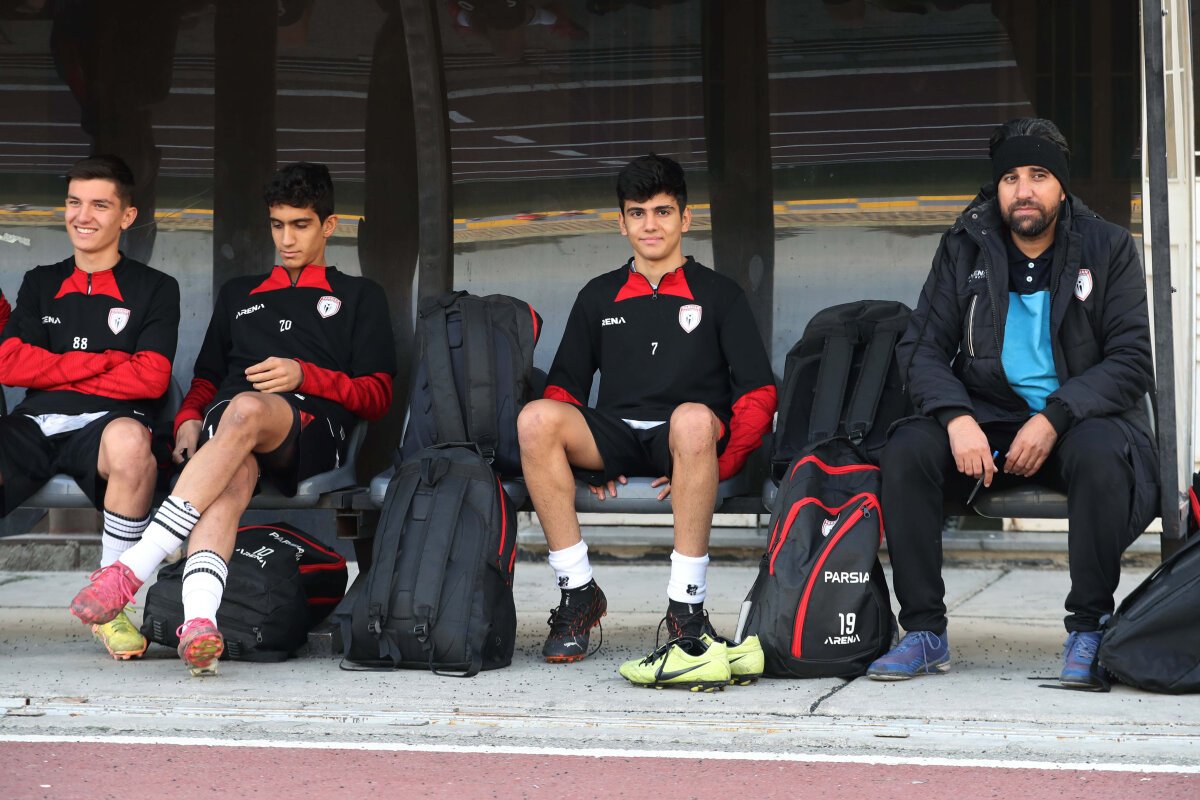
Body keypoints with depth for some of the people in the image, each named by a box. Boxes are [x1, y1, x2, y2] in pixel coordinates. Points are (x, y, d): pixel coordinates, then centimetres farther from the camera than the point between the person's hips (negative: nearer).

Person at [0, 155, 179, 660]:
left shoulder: (154, 289, 14)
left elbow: (151, 379, -1)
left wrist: (55, 370, 2)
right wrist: (105, 361, 2)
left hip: (106, 423, -2)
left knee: (130, 440, -41)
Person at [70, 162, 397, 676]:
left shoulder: (359, 297, 23)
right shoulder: (239, 294, 34)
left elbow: (377, 396, 13)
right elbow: (207, 378, 32)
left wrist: (304, 376, -3)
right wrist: (189, 420, 9)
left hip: (315, 433, -2)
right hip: (225, 426, 3)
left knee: (247, 409, -40)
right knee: (233, 475, -38)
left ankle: (136, 564, -49)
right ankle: (199, 622, -64)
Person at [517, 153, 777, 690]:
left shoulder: (717, 294, 13)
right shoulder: (598, 297, 21)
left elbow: (758, 394, 5)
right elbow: (564, 385, 18)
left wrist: (719, 464, -10)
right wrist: (584, 453, -2)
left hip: (682, 443, -2)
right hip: (615, 438, 3)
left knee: (694, 418, -40)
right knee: (535, 418, -29)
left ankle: (686, 608, -37)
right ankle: (578, 594, -23)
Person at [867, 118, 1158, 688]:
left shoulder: (1108, 249, -1)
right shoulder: (965, 249, 4)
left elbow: (1132, 360, -7)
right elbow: (922, 347, 0)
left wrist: (1053, 419, -21)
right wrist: (957, 418, -20)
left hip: (1078, 419, -2)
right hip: (984, 421, 2)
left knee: (1100, 454, -37)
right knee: (905, 450, -26)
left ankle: (1088, 630, -21)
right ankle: (924, 631, -18)